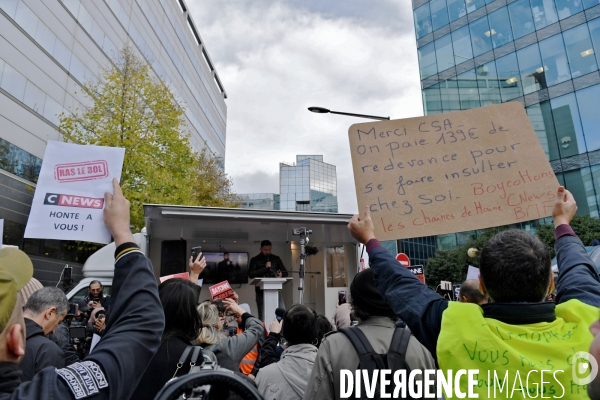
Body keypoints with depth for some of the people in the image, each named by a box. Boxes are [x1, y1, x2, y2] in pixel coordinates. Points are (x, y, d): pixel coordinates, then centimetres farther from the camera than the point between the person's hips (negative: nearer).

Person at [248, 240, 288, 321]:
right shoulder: (255, 260, 7)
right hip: (261, 291, -2)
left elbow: (285, 272, 14)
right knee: (262, 316, -1)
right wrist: (265, 268, -11)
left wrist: (281, 274, -10)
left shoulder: (276, 259, 14)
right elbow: (250, 274, -6)